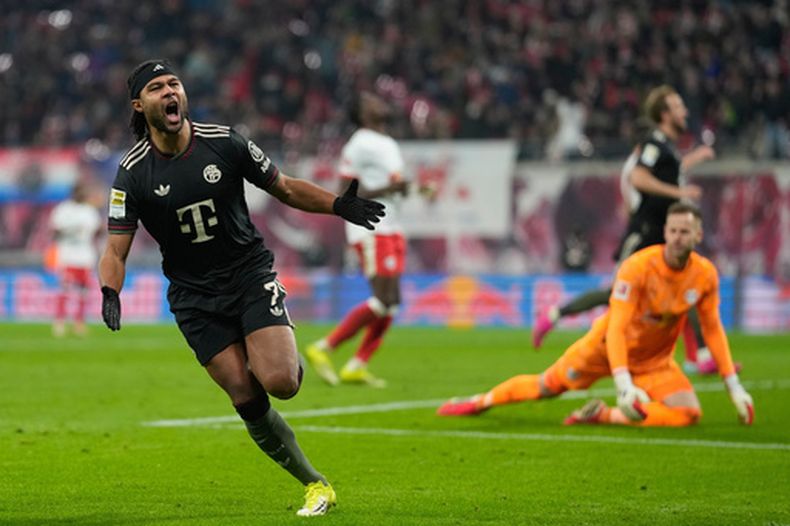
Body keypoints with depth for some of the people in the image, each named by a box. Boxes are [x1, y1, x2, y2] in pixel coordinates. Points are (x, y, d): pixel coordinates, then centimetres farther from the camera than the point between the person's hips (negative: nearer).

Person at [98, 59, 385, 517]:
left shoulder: (225, 143, -6)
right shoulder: (133, 174, -7)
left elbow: (285, 188, 6)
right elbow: (116, 250, -7)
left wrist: (337, 205, -8)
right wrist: (110, 294, -27)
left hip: (251, 273, 0)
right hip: (195, 297, 1)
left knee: (279, 382, -20)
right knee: (246, 399, -9)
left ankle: (289, 360, 19)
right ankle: (315, 485, 6)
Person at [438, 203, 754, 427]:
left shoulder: (705, 275, -15)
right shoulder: (637, 267, -29)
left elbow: (712, 329, -1)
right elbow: (616, 328, -34)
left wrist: (733, 385, -3)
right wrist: (624, 384, -45)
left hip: (655, 361, 3)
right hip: (606, 346, -3)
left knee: (689, 413, -20)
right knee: (548, 386, 7)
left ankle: (606, 416, -10)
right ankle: (482, 401, 33)